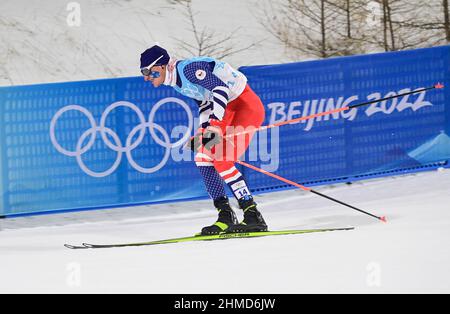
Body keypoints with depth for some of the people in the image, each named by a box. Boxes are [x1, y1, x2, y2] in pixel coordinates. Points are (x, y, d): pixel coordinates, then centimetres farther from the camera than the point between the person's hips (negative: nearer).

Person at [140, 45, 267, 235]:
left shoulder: (188, 69, -21)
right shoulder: (177, 82, 9)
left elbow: (220, 88, -31)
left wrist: (214, 125, -38)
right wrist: (201, 134, 12)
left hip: (248, 106, -10)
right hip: (230, 109, 10)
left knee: (222, 161, -19)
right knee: (203, 157, 3)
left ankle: (254, 217, -15)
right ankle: (225, 216, 6)